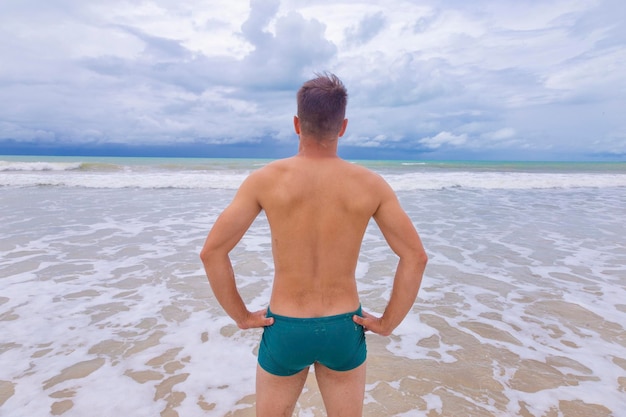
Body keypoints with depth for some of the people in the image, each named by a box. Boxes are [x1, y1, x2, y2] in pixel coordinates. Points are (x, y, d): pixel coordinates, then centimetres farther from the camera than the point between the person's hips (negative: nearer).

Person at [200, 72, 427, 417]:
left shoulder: (265, 180, -13)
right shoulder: (371, 184, -9)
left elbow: (212, 252, -15)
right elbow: (415, 257, -9)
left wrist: (240, 316, -3)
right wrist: (387, 323, 0)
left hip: (284, 331, 0)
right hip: (344, 331, 1)